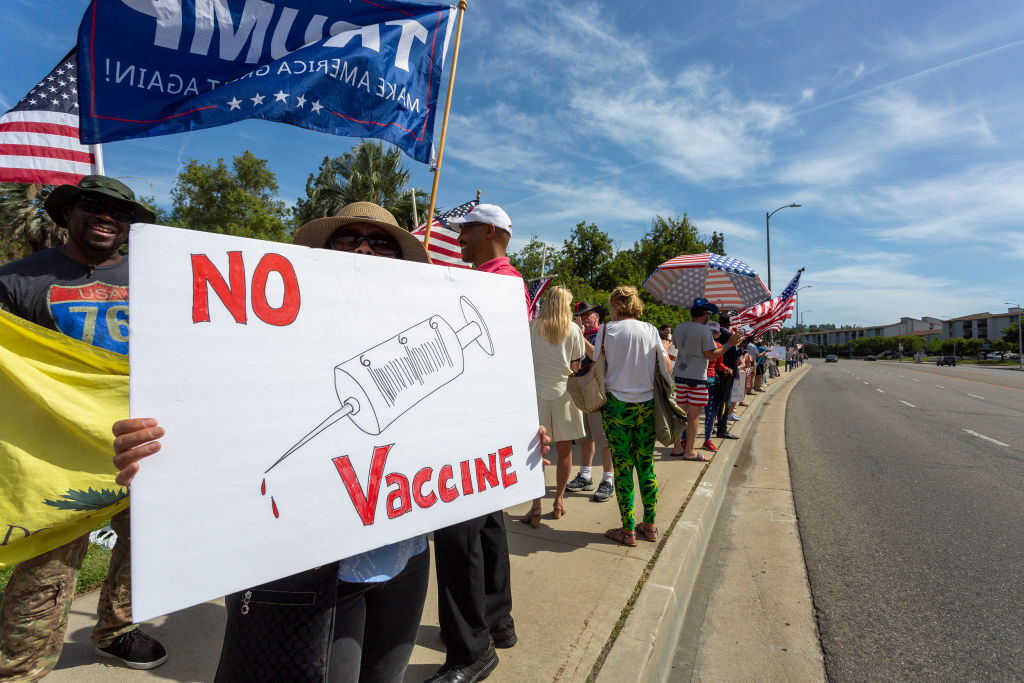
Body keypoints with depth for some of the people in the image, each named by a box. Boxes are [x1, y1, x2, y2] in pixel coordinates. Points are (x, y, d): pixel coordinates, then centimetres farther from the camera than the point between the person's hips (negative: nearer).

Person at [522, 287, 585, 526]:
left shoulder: (531, 326, -1)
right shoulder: (573, 330, -2)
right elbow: (575, 367, -1)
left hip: (537, 390, 0)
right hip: (563, 391, 0)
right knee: (564, 450, 12)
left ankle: (536, 506, 3)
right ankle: (559, 500, 22)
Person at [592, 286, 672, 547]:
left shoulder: (607, 330, -5)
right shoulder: (651, 330, 3)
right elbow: (665, 368, 5)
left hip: (617, 405, -3)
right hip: (647, 405, 4)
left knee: (622, 466, 4)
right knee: (646, 464, 12)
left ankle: (628, 530, 11)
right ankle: (650, 525, 22)